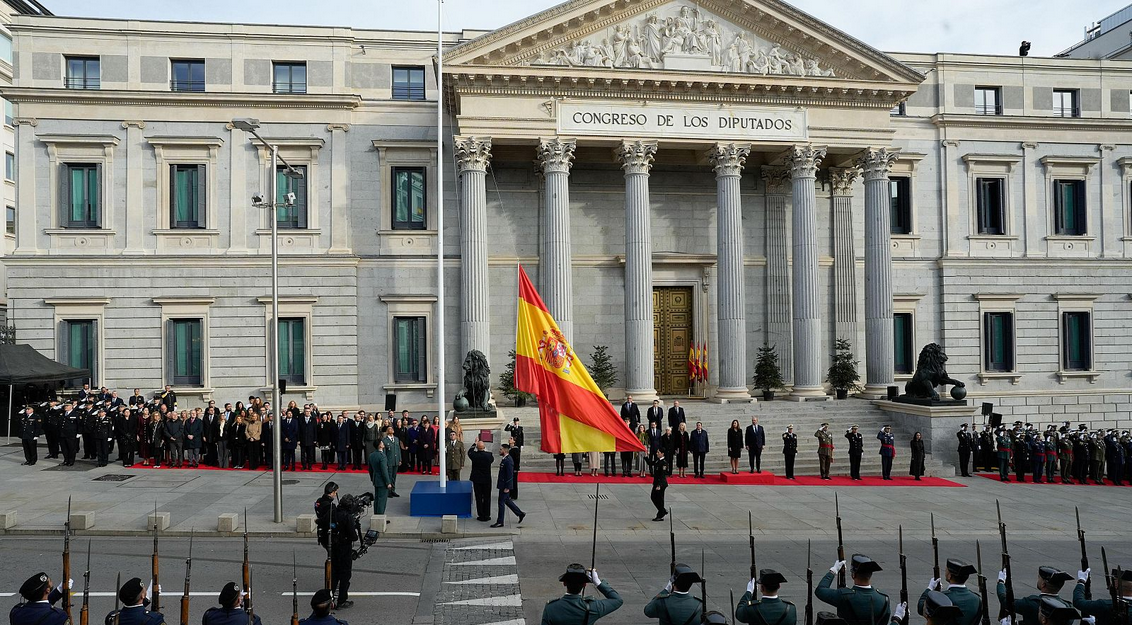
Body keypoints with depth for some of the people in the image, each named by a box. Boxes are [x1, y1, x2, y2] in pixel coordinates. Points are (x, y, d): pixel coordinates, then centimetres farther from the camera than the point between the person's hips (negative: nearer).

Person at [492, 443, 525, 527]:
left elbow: (510, 475, -23)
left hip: (505, 485, -10)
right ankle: (520, 514, 29)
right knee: (507, 500, 19)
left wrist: (507, 488, -21)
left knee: (501, 502, -1)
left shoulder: (508, 461, -23)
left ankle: (500, 522, 9)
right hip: (502, 484, 10)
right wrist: (499, 482, 20)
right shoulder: (505, 459, 8)